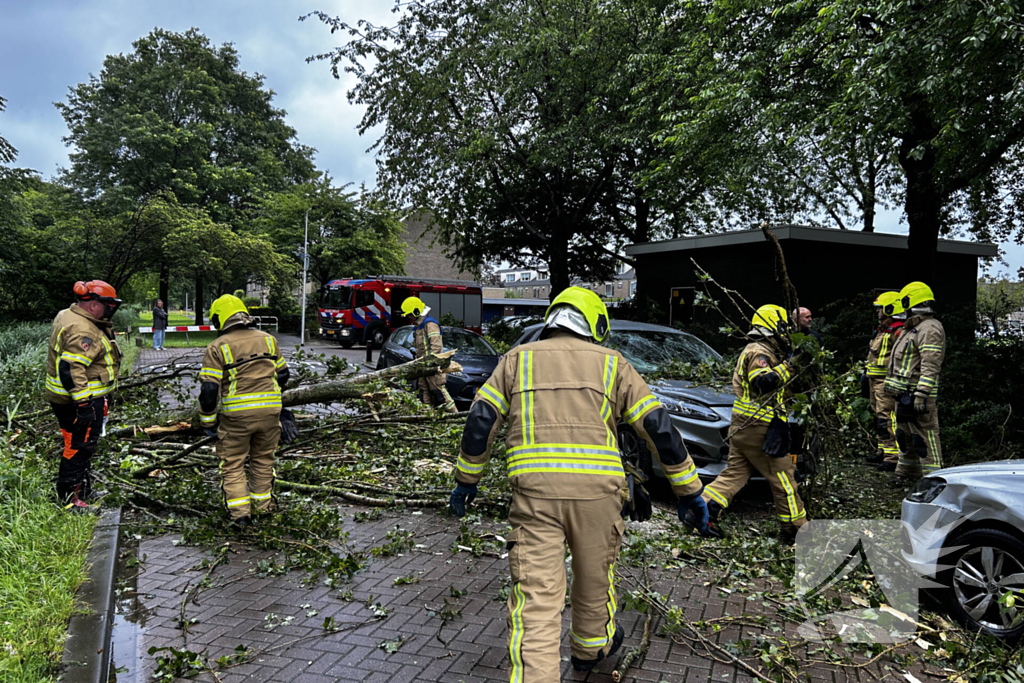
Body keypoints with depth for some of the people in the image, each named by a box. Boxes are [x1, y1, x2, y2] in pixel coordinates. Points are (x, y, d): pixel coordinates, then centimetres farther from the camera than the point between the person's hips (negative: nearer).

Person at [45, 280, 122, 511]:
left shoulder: (68, 317, 12)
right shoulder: (82, 331, -23)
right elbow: (71, 369, -29)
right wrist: (83, 404, -29)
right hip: (80, 400, -11)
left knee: (82, 445, 21)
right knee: (80, 447, -2)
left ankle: (84, 490, 34)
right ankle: (67, 497, 8)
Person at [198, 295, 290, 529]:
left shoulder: (217, 347, -6)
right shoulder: (268, 339, 8)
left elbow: (209, 389, -10)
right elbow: (283, 375, 15)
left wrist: (208, 422, 0)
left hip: (236, 414, -4)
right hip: (269, 411, 4)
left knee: (233, 464, 11)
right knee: (263, 459, 20)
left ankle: (240, 513, 5)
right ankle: (264, 507, 28)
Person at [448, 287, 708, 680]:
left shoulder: (517, 359, 14)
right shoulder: (611, 363, 12)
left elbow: (480, 421, 8)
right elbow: (659, 428, 8)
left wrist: (466, 479, 18)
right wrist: (689, 490, 15)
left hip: (534, 486, -1)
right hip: (597, 486, 1)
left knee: (535, 595, 0)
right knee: (595, 574, 24)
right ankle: (592, 648, 48)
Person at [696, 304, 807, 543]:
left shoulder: (754, 351, 22)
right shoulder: (760, 353, -11)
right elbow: (761, 382, -26)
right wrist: (788, 366, -21)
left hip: (742, 427, 10)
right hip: (759, 428, -10)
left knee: (734, 473, 8)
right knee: (782, 477, 1)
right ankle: (795, 528, 11)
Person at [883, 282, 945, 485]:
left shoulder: (930, 328, -14)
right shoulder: (911, 328, 19)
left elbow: (931, 365, -23)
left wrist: (921, 394, -28)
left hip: (917, 395, -11)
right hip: (904, 395, 11)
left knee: (926, 438, -8)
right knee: (906, 436, 19)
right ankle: (907, 473, 31)